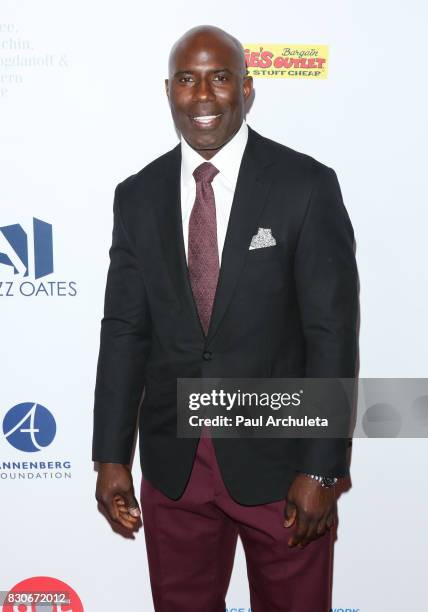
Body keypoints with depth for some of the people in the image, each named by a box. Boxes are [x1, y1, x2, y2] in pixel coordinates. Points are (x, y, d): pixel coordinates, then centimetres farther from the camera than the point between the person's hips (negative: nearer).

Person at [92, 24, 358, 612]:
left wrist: (321, 469, -13)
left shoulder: (307, 185, -8)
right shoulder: (138, 196, 2)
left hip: (278, 458, -2)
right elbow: (124, 331, 3)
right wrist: (111, 457, 0)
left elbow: (332, 333, -10)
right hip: (172, 461, 3)